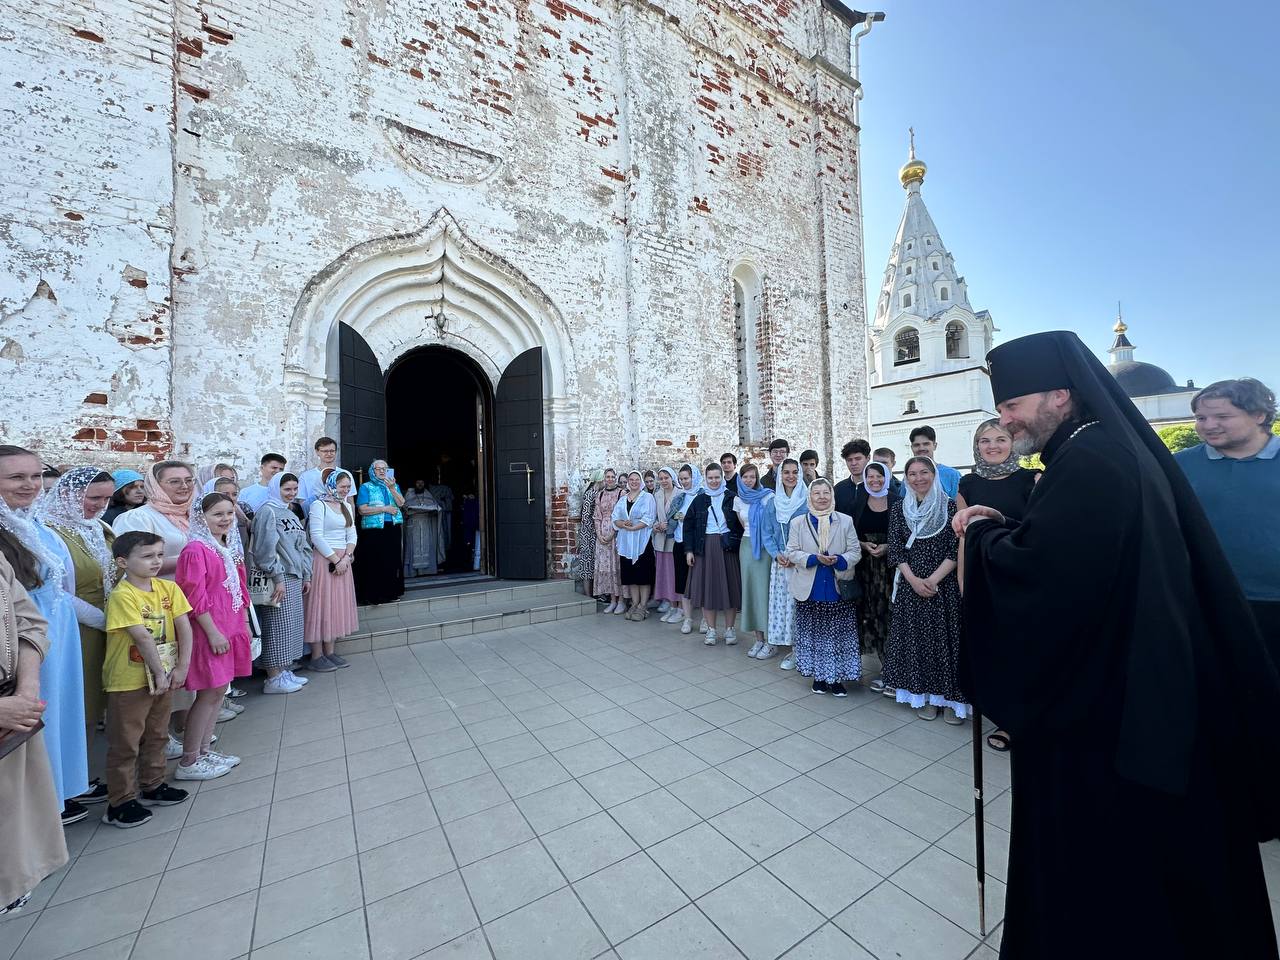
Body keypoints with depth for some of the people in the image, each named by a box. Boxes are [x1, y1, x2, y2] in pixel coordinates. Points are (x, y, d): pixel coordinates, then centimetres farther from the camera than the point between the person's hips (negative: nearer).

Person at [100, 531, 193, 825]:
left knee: (157, 735, 20)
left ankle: (152, 785, 37)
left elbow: (184, 628, -4)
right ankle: (120, 803, 24)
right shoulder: (122, 595, -19)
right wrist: (159, 672, -15)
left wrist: (181, 667, -10)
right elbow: (142, 637, -21)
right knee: (125, 744, 8)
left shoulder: (168, 588, -2)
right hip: (129, 681, -6)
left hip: (164, 675, 6)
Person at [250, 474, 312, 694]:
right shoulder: (267, 511, -10)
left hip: (294, 578, 8)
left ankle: (284, 671, 22)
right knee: (278, 627, -2)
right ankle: (274, 678, 7)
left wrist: (306, 575, 15)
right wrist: (277, 578, -19)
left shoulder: (290, 513, 16)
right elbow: (265, 548, -17)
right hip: (279, 579, -8)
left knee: (292, 625, 12)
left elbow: (303, 546, 19)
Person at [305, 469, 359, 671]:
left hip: (343, 561, 7)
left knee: (338, 606, 10)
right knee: (321, 606, -1)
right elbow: (316, 536, -14)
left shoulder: (346, 507, 13)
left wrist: (346, 557, -5)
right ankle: (316, 656, 9)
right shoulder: (319, 505, -7)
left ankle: (329, 652, 20)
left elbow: (352, 535, 10)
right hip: (323, 560, -7)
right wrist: (336, 560, -15)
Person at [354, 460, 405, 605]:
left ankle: (390, 592, 15)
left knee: (392, 561, 6)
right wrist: (384, 509, -9)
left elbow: (401, 503, -2)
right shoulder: (366, 487, 3)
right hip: (373, 530, -4)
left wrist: (392, 488, -14)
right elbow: (362, 510, -7)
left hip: (393, 529, 4)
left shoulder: (394, 486, 15)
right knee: (375, 563, -3)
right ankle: (374, 595, 6)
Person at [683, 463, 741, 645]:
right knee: (707, 587, 4)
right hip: (705, 548, 1)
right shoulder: (699, 500, 5)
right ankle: (711, 629, 17)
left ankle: (729, 628, 19)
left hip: (728, 548, -1)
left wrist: (739, 545, -8)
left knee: (730, 588, 4)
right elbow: (689, 525, 4)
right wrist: (689, 550, -2)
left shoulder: (732, 498, 2)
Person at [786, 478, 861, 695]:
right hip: (809, 589, 0)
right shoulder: (798, 522, 1)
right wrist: (815, 559, -16)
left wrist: (839, 560, -18)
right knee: (813, 633, 8)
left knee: (839, 633, 4)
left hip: (838, 588, 0)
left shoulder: (845, 521, 3)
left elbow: (855, 551, 2)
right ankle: (819, 675, 24)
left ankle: (836, 677, 20)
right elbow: (792, 552, -1)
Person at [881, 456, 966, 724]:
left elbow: (956, 549, -6)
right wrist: (913, 580, -10)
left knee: (945, 638, 2)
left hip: (944, 585, -2)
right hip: (910, 585, 2)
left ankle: (950, 698, 16)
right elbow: (895, 549, 2)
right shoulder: (899, 509, 5)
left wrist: (933, 579, -14)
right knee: (916, 638, 6)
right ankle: (922, 696, 19)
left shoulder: (950, 506, -1)